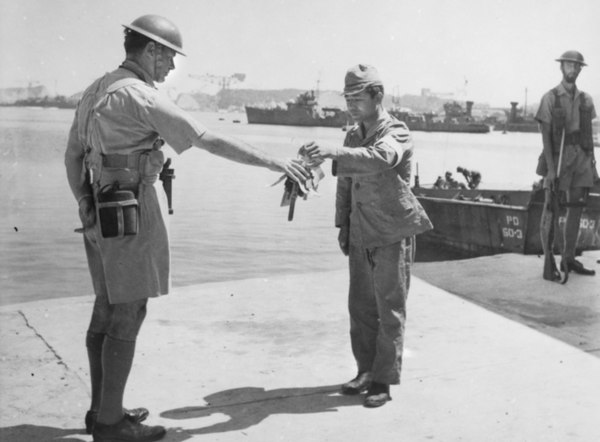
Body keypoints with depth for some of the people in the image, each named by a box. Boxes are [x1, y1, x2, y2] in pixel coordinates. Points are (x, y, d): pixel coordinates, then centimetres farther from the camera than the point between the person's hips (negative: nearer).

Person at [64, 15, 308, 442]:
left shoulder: (96, 91, 12)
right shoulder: (141, 96, -16)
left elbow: (72, 156, 16)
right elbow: (211, 140, -18)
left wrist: (87, 207, 23)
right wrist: (275, 162, -11)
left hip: (103, 215, 10)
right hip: (135, 217, -10)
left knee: (108, 310, 14)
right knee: (128, 316, -2)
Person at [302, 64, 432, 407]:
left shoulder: (396, 132, -13)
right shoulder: (353, 136, 10)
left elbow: (380, 158, -37)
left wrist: (332, 152, -50)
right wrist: (343, 225, 10)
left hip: (393, 234, -6)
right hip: (361, 234, 7)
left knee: (390, 310, 0)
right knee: (361, 307, 11)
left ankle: (384, 380, 9)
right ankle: (366, 370, 24)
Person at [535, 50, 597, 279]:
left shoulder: (585, 100, 11)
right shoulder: (550, 98, -4)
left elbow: (589, 133, 14)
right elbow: (545, 135, -8)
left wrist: (591, 162, 9)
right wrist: (550, 168, -15)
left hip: (581, 157, 5)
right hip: (557, 156, -5)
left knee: (576, 209, 8)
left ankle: (569, 259, 19)